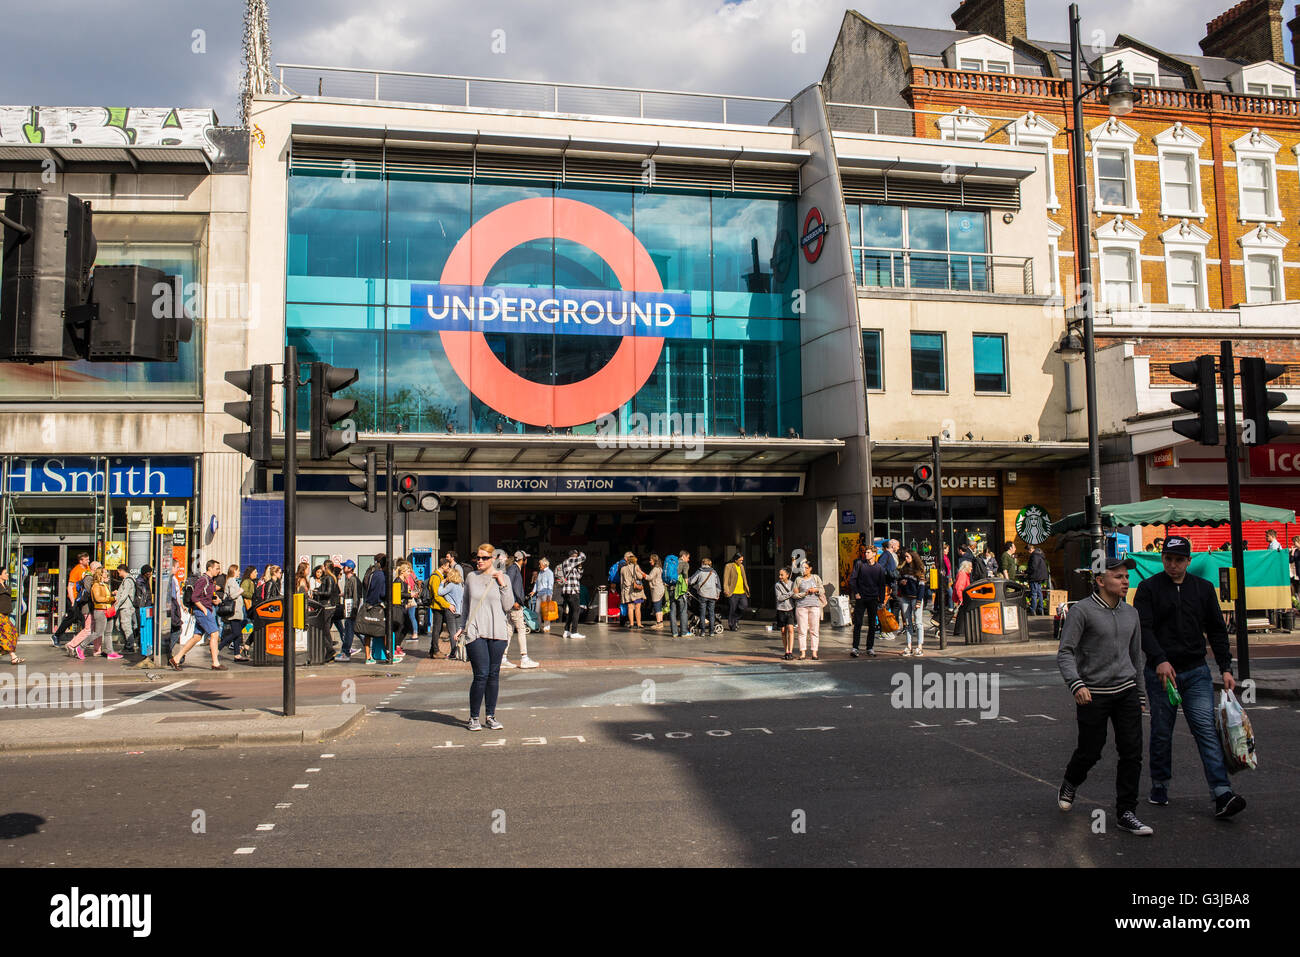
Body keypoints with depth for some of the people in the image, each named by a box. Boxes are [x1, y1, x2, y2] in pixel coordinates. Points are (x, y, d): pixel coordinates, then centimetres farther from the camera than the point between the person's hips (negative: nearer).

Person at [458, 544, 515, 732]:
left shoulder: (503, 578, 5)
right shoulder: (471, 578, 9)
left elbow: (508, 606, 0)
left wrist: (503, 585, -8)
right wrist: (463, 626, 13)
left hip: (497, 632, 1)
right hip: (475, 632, -1)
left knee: (494, 674, 5)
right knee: (481, 675, -8)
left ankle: (490, 716, 16)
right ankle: (473, 717, 4)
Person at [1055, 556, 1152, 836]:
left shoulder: (1131, 613, 10)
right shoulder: (1082, 611, -9)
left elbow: (1135, 656, 21)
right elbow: (1065, 653, -12)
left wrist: (1138, 694, 22)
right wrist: (1076, 684, -27)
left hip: (1126, 691, 5)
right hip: (1093, 694, -5)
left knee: (1132, 752, -1)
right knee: (1090, 752, 5)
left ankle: (1126, 813, 10)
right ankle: (1070, 784, 36)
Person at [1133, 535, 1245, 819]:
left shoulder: (1204, 588, 10)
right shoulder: (1149, 588, 0)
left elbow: (1217, 630, 13)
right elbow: (1143, 628, -9)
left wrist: (1225, 668, 5)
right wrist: (1160, 659, -24)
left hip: (1196, 672, 2)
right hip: (1161, 672, -2)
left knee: (1206, 730, -8)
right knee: (1161, 733, 7)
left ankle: (1222, 794, -12)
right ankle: (1159, 787, 22)